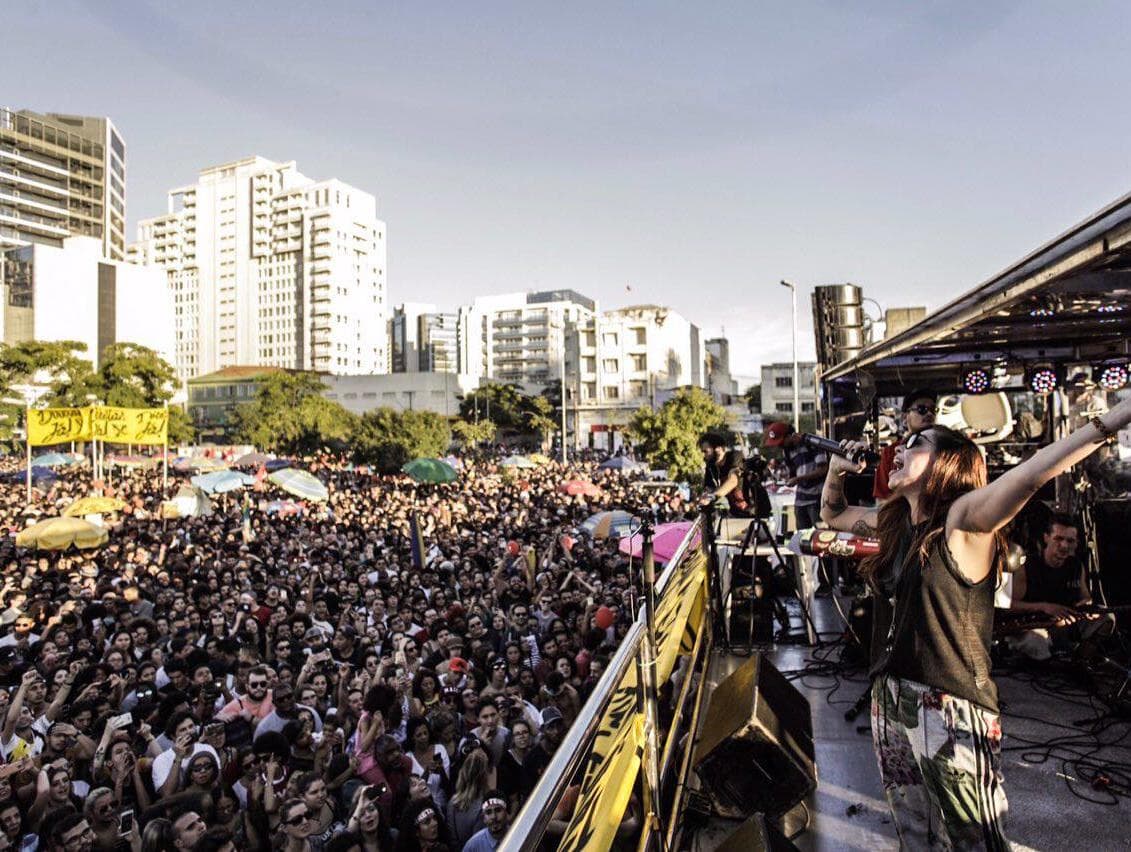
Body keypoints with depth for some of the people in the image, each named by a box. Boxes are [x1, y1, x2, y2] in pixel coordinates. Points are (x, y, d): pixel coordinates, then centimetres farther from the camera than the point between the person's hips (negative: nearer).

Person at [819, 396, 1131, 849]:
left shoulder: (963, 518, -14)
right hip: (891, 698, 7)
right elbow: (834, 514, 23)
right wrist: (836, 470, 7)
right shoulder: (893, 520, 7)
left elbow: (1029, 473, -31)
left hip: (949, 709, -7)